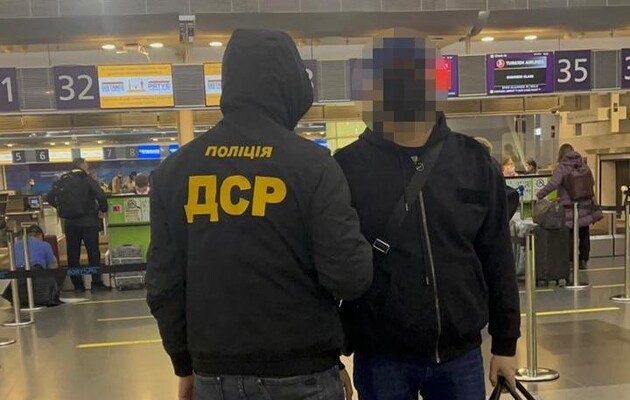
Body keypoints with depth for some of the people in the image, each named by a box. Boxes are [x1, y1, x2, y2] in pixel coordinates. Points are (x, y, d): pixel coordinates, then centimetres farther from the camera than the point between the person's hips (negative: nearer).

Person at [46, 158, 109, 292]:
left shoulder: (62, 180, 6)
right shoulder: (87, 179, -6)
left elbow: (49, 198, 2)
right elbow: (101, 195, -19)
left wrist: (61, 208, 15)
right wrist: (102, 210, -4)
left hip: (69, 222, 4)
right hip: (88, 221, -3)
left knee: (73, 253, 9)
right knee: (93, 252, 3)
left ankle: (77, 284, 11)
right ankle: (96, 282, 1)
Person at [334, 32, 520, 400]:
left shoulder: (475, 162, 1)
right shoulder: (348, 168, -6)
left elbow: (498, 261, 5)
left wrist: (505, 344, 7)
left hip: (461, 355, 2)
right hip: (381, 358, -2)